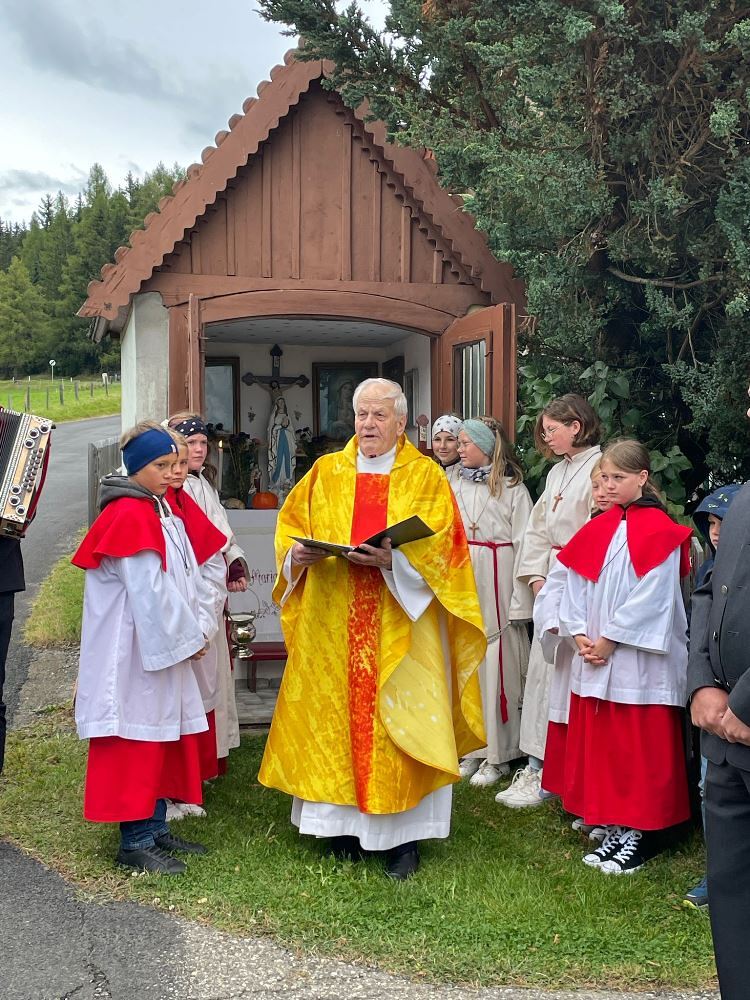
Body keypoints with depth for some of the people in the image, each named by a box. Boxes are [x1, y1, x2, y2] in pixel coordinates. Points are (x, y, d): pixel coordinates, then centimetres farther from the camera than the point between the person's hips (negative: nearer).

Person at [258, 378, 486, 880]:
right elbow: (290, 526, 11)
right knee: (335, 712, 4)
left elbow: (442, 545, -5)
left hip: (401, 622, -2)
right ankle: (344, 824, 16)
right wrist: (299, 552, -11)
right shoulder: (326, 472, 11)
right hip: (332, 622, 3)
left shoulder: (426, 476, 3)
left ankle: (406, 834, 7)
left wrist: (393, 560, -21)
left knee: (399, 718, -2)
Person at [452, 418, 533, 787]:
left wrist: (520, 602, -10)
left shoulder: (512, 488, -2)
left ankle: (497, 754, 8)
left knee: (495, 665, -2)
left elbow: (523, 544, -5)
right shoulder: (454, 487, 11)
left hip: (497, 583, -4)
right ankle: (472, 747, 17)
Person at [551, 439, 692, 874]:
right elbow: (575, 585, 10)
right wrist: (580, 635, -2)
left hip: (640, 657, -7)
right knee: (601, 744, 10)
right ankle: (617, 825, 22)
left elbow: (652, 597, -15)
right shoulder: (598, 529, 10)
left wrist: (610, 639, -13)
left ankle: (644, 831, 12)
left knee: (642, 748, 1)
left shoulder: (659, 531, -9)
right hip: (595, 656, 7)